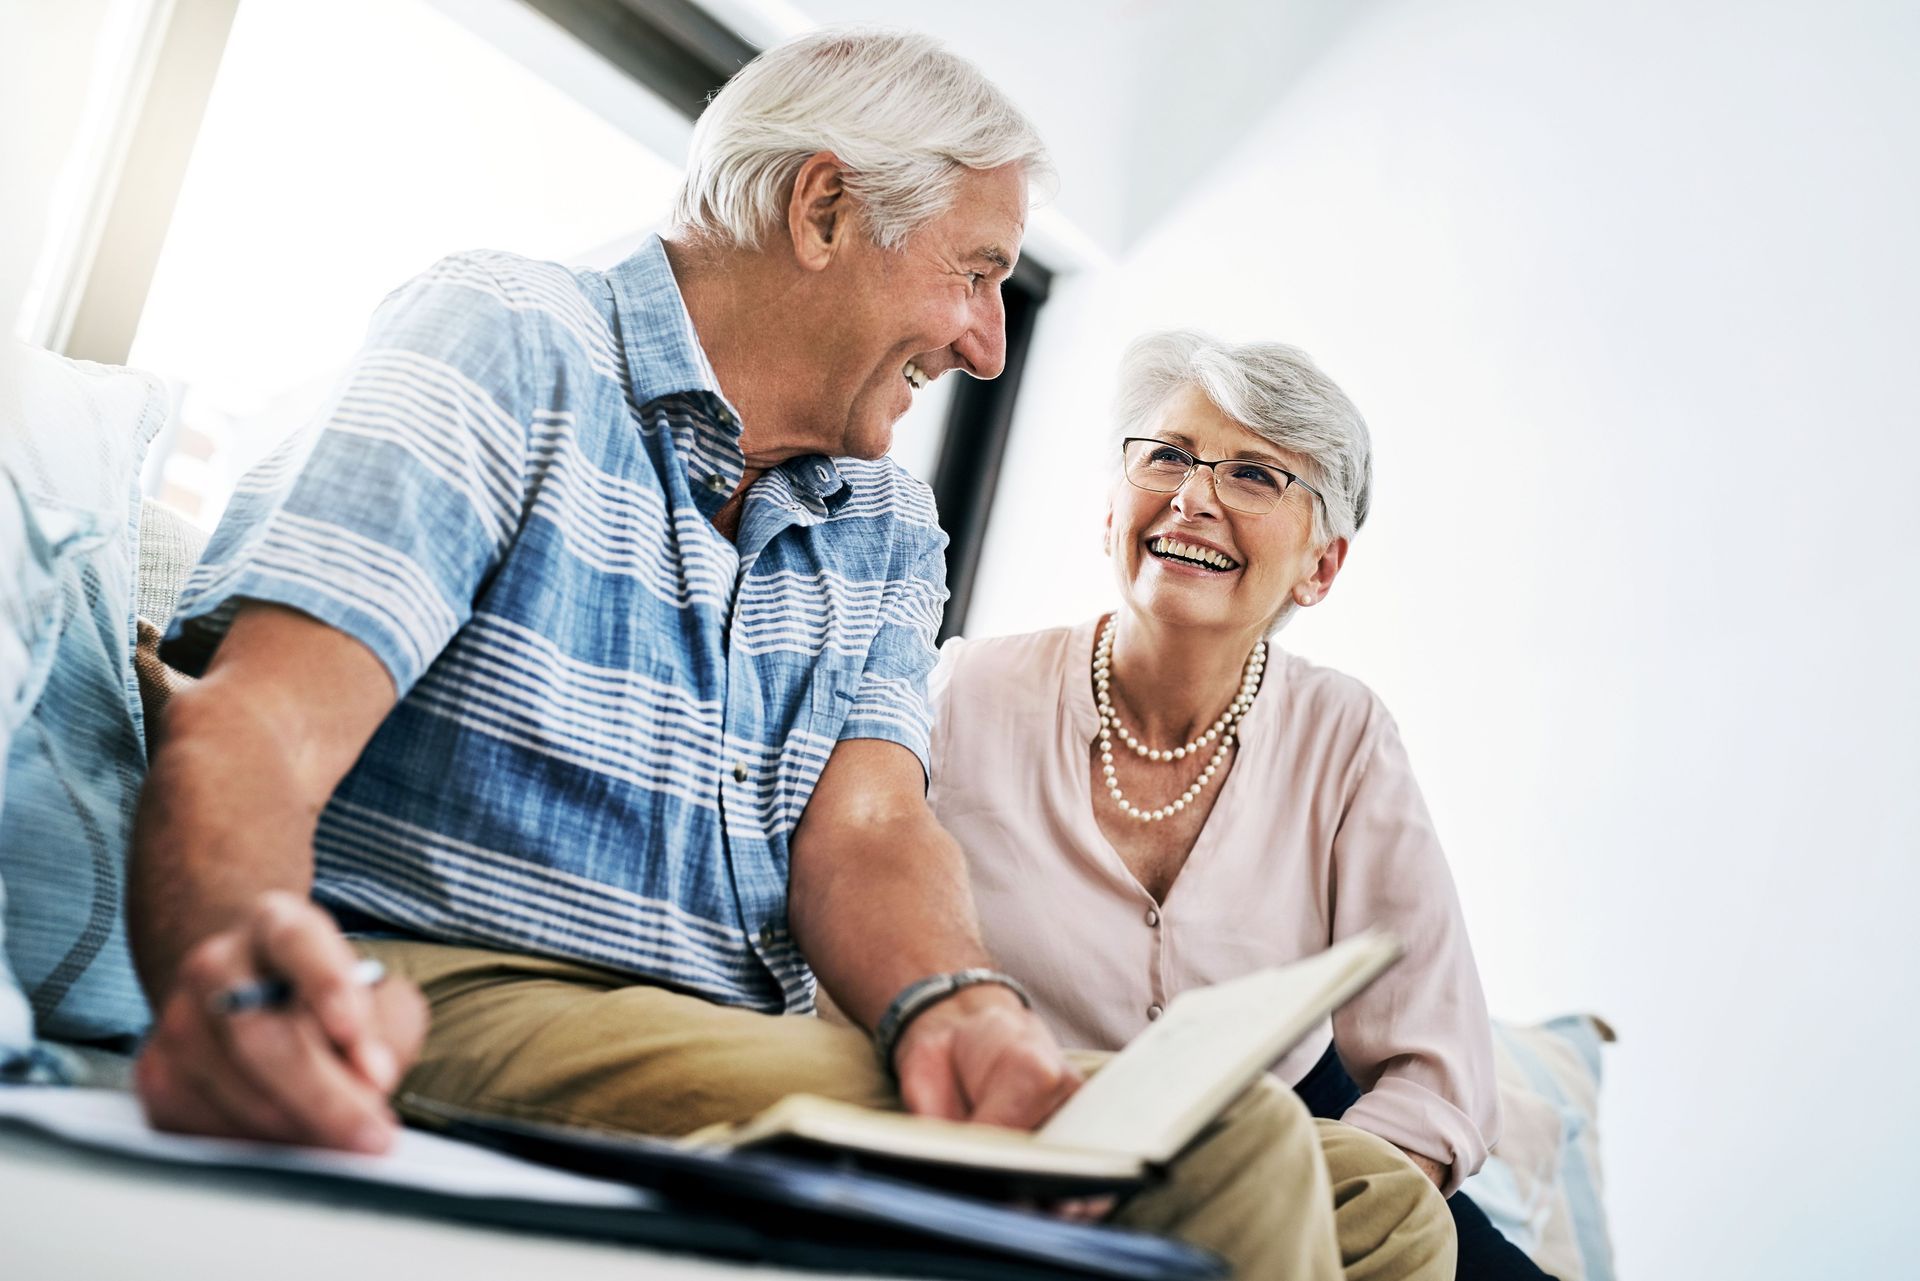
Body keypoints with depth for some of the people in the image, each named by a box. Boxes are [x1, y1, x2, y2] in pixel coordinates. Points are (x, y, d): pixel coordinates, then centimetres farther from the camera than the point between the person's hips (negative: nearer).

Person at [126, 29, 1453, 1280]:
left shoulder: (891, 534, 17)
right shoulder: (512, 345, -3)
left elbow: (864, 829, 1)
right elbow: (256, 735, -16)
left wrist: (957, 999, -23)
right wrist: (228, 972, -40)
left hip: (748, 1049, 7)